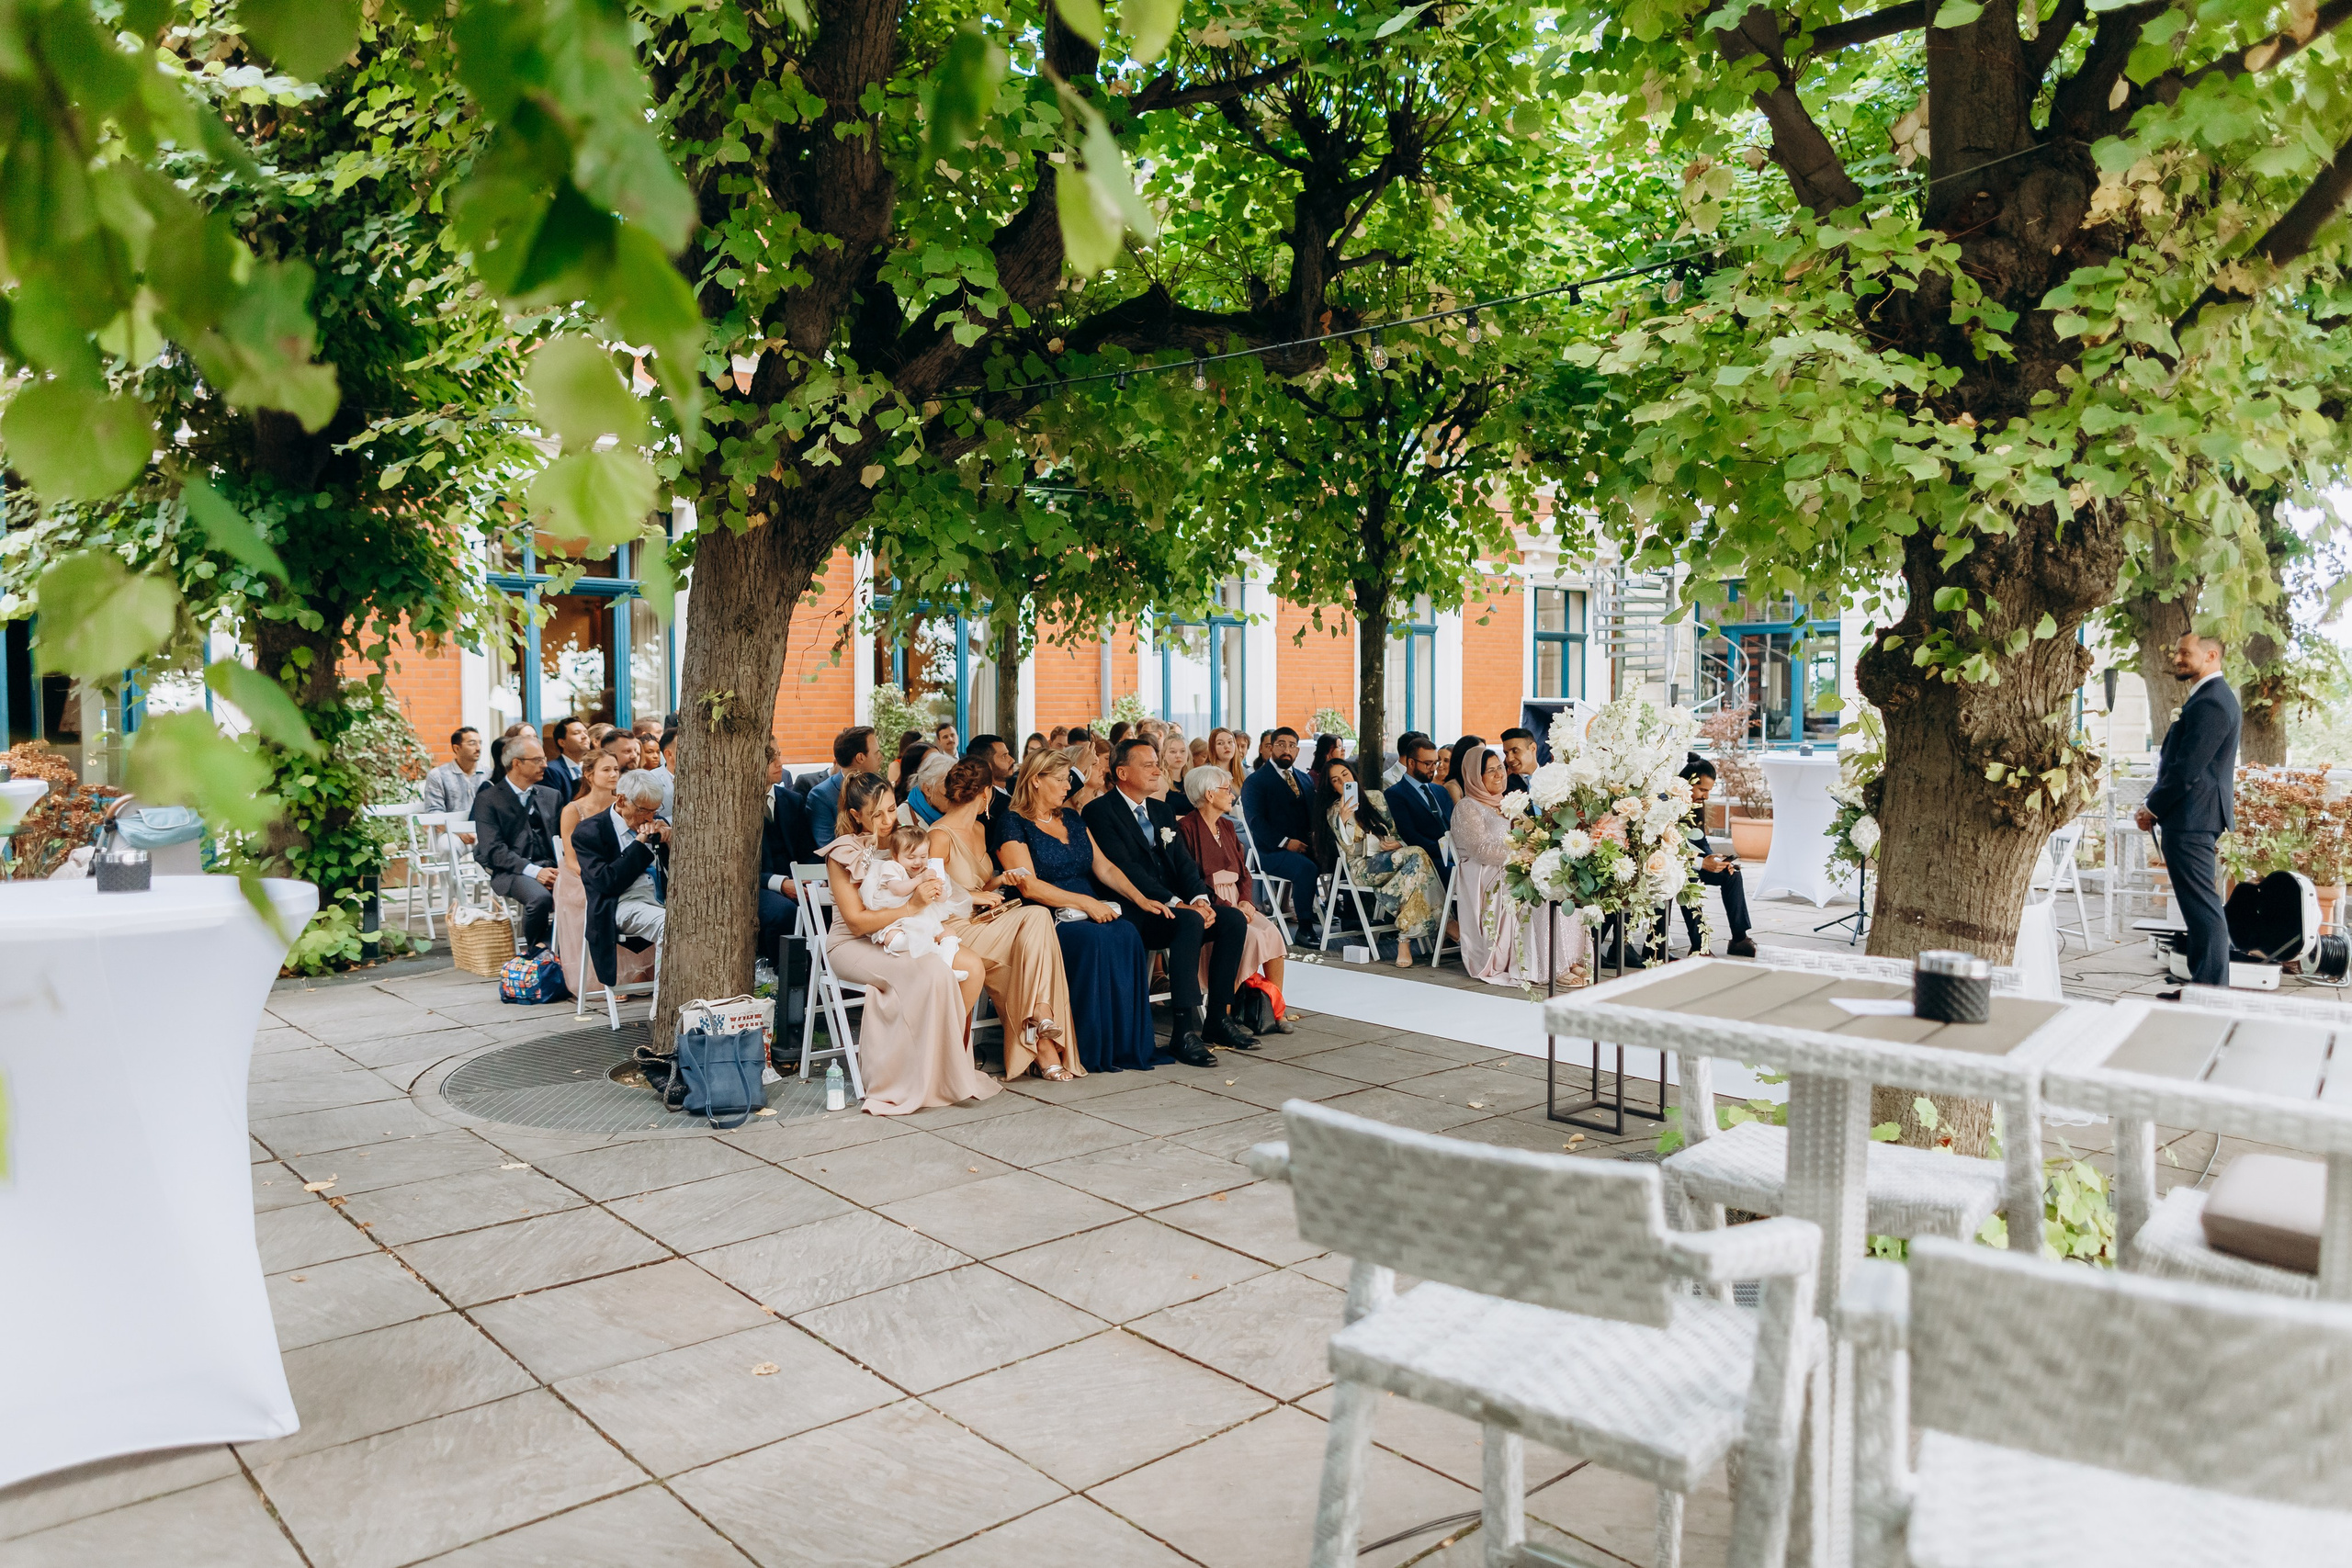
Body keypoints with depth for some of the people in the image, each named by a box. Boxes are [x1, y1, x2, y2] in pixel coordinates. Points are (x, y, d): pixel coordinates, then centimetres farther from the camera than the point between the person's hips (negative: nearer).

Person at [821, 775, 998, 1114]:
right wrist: (912, 906, -25)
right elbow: (856, 921, -17)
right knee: (933, 972, -33)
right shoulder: (844, 853, -10)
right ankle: (932, 1078, -21)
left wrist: (933, 890, -8)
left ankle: (955, 1057, -5)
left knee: (972, 968, -20)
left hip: (902, 938, 6)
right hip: (853, 946, -6)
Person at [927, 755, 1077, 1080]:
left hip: (980, 920, 8)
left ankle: (1040, 1014, -25)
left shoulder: (979, 830, 19)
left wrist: (998, 881, 6)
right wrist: (974, 897, -11)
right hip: (955, 929, -8)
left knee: (1038, 917, -21)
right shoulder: (941, 835, -9)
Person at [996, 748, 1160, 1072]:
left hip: (1091, 912, 6)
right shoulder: (1013, 825, -1)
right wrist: (1085, 902, -18)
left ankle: (1128, 1046, -25)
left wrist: (1140, 898, 2)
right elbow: (1029, 886, -12)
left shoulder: (1072, 819, 21)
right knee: (1095, 940, -34)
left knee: (1127, 935, -26)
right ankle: (1092, 1051, -26)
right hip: (1046, 920, -6)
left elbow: (1104, 868, 18)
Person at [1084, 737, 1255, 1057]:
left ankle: (1217, 1019, -6)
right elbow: (1124, 868, -16)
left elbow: (1184, 862, 11)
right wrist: (1174, 902, -24)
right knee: (1190, 922, -34)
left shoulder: (1163, 811, 20)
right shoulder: (1100, 812, -5)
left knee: (1233, 919, -13)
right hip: (1133, 911, -8)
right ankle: (1182, 1033, -33)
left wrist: (1200, 898, -10)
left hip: (1173, 906, 8)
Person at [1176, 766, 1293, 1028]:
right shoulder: (1186, 828, -7)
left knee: (1273, 934, -18)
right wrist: (1228, 908, -18)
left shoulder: (1227, 827, 18)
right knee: (1252, 935, -28)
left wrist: (1244, 900, -3)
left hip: (1235, 904, 7)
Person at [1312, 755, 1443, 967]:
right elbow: (1350, 850, -9)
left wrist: (1399, 843, -2)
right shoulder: (1334, 810, 4)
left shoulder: (1374, 798, 20)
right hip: (1362, 868, -5)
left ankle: (1404, 938, -35)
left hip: (1392, 859, 5)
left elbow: (1394, 830, 22)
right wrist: (1343, 820, -26)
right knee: (1417, 855, -30)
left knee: (1417, 862, -31)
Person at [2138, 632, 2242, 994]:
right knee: (2200, 906, 12)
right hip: (2192, 818, 11)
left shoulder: (2209, 702, -16)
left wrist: (2152, 809, -9)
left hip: (2190, 819, -11)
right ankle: (2204, 986, 17)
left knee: (2202, 906, -9)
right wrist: (2156, 806, 12)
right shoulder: (2214, 696, 19)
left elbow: (2187, 769, -20)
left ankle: (2211, 991, -7)